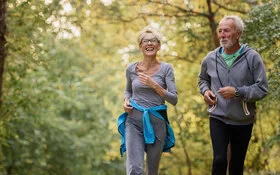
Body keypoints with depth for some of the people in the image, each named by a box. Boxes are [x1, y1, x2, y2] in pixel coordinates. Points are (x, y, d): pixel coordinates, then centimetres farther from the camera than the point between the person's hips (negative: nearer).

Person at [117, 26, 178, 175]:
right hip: (134, 120, 0)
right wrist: (126, 101, 1)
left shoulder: (166, 68, -1)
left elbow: (174, 99, -7)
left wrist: (154, 85, -19)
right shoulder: (131, 69, 4)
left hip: (156, 122, 0)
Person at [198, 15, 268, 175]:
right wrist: (205, 90, -1)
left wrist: (237, 92, -23)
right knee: (219, 160, -14)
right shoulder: (211, 58, -1)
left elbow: (263, 89, -12)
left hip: (243, 121, -1)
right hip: (218, 119, 1)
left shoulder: (252, 57, -11)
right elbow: (203, 79, 20)